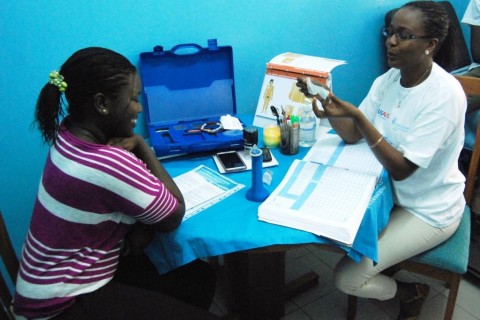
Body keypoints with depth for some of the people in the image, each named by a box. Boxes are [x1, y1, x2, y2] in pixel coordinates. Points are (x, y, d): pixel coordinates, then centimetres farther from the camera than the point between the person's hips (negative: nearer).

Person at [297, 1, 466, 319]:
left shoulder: (445, 94, -27)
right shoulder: (388, 80, -4)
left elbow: (401, 169, -29)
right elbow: (352, 135, -5)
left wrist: (357, 115, -37)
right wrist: (325, 101, -22)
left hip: (428, 210, -7)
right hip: (392, 191, 7)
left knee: (347, 278, -11)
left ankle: (413, 292, 20)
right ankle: (387, 269, 27)